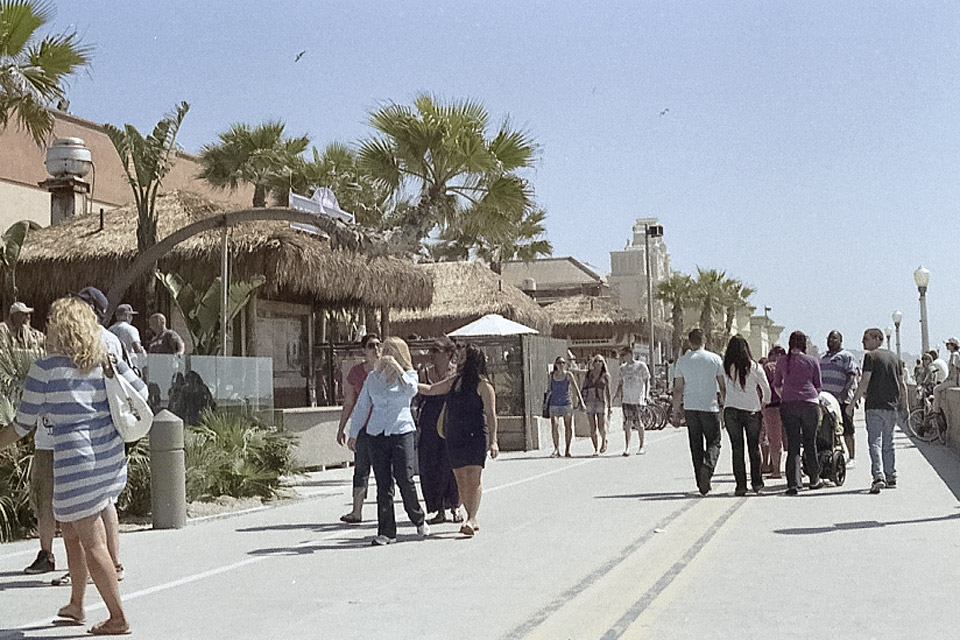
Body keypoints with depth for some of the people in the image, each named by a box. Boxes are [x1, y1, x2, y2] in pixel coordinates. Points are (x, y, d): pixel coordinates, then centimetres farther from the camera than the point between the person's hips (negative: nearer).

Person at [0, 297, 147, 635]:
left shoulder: (45, 369, -10)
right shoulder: (106, 360, 5)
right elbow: (141, 392, 15)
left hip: (76, 461, -7)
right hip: (110, 456, 7)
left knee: (92, 543, 1)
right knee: (71, 532, 22)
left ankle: (118, 618, 6)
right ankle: (76, 606, 32)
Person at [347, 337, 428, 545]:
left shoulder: (409, 374, 5)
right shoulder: (373, 377, 12)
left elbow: (411, 391, -18)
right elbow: (361, 406, 17)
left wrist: (397, 368, -20)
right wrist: (353, 434, 15)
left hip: (402, 431, -2)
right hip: (377, 433, 3)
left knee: (405, 479, -7)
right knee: (383, 484, 1)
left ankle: (419, 520, 17)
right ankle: (386, 532, 6)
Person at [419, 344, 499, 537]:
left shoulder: (483, 385, -4)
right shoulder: (454, 381, 15)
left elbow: (491, 413, -7)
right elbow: (430, 390, 25)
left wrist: (493, 441, -13)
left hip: (475, 435, -7)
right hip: (454, 436, 7)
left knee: (473, 478, -14)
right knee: (461, 480, 7)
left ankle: (471, 520, -18)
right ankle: (472, 519, 17)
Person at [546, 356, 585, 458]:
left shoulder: (568, 375, -2)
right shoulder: (551, 375, 4)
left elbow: (576, 388, -5)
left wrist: (580, 400, -15)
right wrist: (546, 403, 16)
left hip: (567, 404, -1)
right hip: (554, 404, 1)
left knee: (568, 427, 3)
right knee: (554, 426, -13)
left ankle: (567, 450, 14)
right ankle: (556, 449, -9)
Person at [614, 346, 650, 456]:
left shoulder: (641, 366, -1)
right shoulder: (622, 368, 12)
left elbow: (647, 382, 0)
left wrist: (646, 396, -8)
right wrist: (617, 393, 3)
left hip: (638, 399, -4)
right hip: (626, 400, 4)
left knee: (638, 424, -2)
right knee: (627, 424, 0)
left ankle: (641, 446, 11)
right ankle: (626, 448, 1)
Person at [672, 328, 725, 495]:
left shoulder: (682, 360, 3)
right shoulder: (715, 359, 1)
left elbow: (677, 390, 3)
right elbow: (723, 387, 3)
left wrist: (676, 413, 8)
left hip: (690, 408, 1)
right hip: (710, 407, -1)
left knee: (696, 446, 8)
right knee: (714, 442, 7)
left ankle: (701, 484, 8)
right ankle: (708, 467, -23)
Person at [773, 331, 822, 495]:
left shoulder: (782, 361, 9)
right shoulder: (812, 361, 4)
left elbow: (776, 385, 18)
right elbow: (818, 386, 11)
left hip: (788, 405, 1)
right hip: (810, 403, -1)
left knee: (792, 445, 0)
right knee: (810, 443, 11)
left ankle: (793, 483, -8)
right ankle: (814, 480, 22)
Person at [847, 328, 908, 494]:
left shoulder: (870, 356, -6)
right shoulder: (893, 357, 15)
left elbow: (865, 381, -13)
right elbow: (902, 384, 16)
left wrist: (853, 402, -10)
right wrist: (904, 405, 22)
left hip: (874, 405, -6)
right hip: (892, 406, 6)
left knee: (875, 442, -9)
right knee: (888, 443, 15)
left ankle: (879, 476, -22)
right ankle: (891, 478, 19)